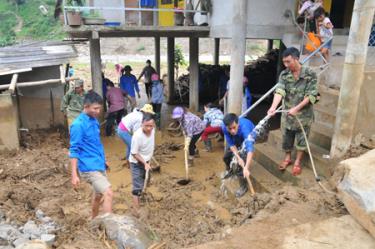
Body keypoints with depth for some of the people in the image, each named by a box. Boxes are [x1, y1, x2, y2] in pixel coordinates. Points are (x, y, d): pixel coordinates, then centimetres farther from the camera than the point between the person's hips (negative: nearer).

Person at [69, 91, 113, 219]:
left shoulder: (94, 120, 8)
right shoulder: (78, 125, -17)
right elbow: (74, 151, -17)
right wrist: (74, 175, -19)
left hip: (99, 165, 9)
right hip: (89, 167, -9)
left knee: (98, 194, 21)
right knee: (108, 194, -17)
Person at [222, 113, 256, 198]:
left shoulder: (245, 129, -47)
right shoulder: (225, 128, -34)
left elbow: (250, 150, -54)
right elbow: (231, 144, -25)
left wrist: (246, 168, -63)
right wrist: (238, 157, -40)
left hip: (246, 138, -4)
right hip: (236, 139, 5)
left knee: (242, 160, -20)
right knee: (226, 156, 14)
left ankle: (244, 186, -2)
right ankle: (229, 170, 49)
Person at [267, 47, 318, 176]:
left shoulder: (310, 74, -15)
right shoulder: (284, 75, -6)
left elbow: (311, 96, -17)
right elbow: (279, 91, -20)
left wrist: (296, 108, -27)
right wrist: (273, 107, -36)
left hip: (304, 114, -3)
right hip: (287, 113, 3)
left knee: (301, 139, 11)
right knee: (286, 137, 16)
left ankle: (297, 162, 30)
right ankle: (287, 158, 40)